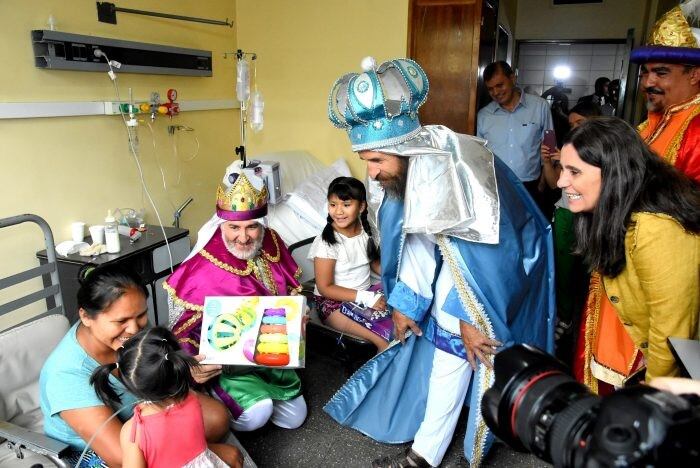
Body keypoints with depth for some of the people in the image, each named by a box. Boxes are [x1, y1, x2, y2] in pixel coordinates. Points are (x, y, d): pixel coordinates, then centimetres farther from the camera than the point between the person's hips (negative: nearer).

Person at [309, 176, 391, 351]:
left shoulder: (365, 230, -2)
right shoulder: (327, 242, -19)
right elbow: (325, 288, -16)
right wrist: (367, 298, -23)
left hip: (366, 292, 6)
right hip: (335, 301, -6)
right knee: (388, 337, -23)